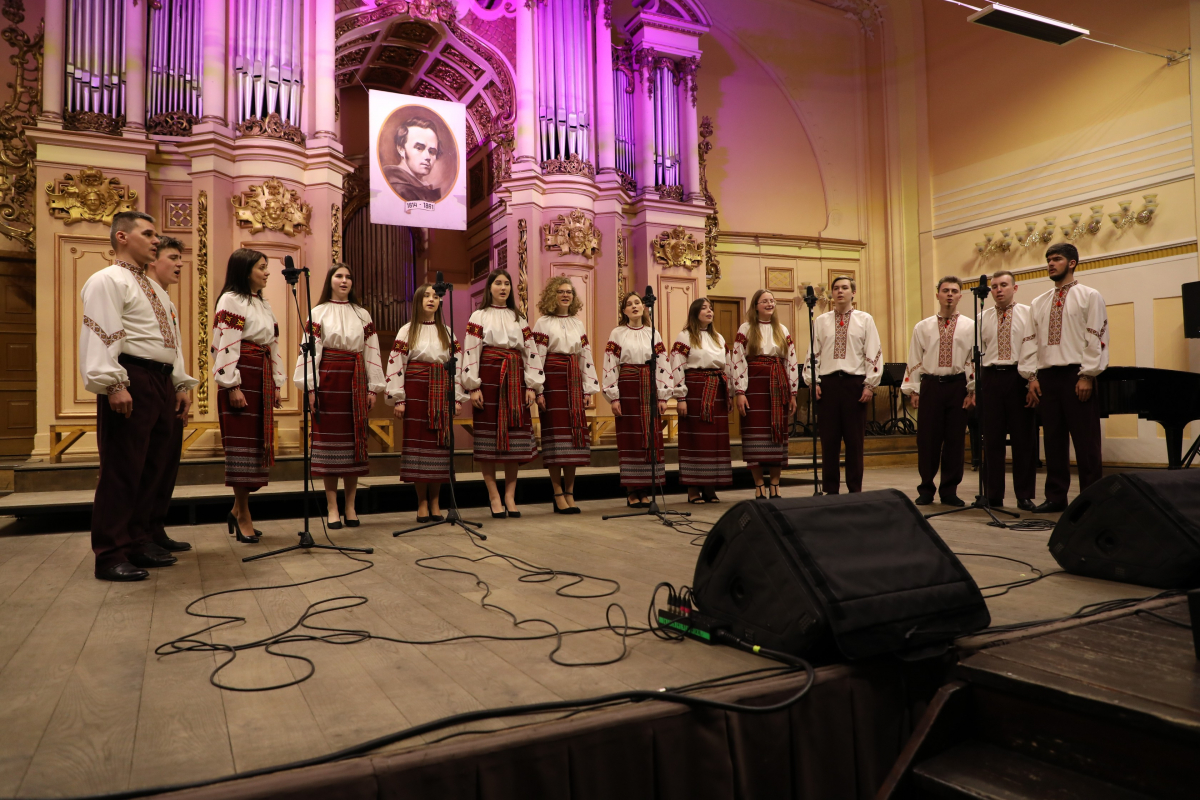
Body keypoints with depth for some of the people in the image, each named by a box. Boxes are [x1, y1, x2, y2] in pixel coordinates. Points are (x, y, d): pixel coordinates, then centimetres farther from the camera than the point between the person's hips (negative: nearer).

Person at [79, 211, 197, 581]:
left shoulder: (155, 289, 25)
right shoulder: (108, 280, -3)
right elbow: (101, 335, -14)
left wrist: (182, 383, 16)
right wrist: (113, 384, -24)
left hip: (162, 382, 9)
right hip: (131, 381, -9)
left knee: (155, 468, 11)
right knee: (122, 470, -7)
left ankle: (140, 542, 21)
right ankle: (110, 557, -1)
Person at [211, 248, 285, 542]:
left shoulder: (264, 305, 20)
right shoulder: (230, 301, -5)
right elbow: (225, 346, -13)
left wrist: (277, 384, 16)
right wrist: (232, 386, -18)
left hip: (262, 381, 8)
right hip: (241, 379, -8)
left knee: (259, 443, 8)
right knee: (243, 443, -5)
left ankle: (238, 509, 19)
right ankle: (243, 518, 1)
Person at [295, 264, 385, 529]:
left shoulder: (362, 315, 13)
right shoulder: (318, 313, 5)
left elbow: (371, 351, 9)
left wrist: (373, 388, 3)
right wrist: (310, 387, -10)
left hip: (355, 380, 3)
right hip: (328, 378, -2)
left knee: (354, 437, 2)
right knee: (329, 436, -2)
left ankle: (350, 507, 9)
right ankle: (332, 508, 3)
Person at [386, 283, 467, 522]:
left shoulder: (447, 332, 13)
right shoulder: (407, 330, 5)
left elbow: (457, 364, 10)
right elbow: (395, 364, -1)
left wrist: (458, 398, 3)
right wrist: (397, 399, -8)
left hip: (441, 392, 2)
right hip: (416, 391, -2)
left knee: (439, 442, 1)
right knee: (417, 440, -2)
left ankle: (435, 502, 9)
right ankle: (422, 502, 6)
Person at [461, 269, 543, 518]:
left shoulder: (518, 318, 16)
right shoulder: (479, 317, 5)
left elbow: (530, 351, 12)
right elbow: (471, 352, -3)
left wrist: (532, 385, 3)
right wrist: (473, 387, -12)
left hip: (515, 379, 4)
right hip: (489, 378, -3)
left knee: (515, 435, 0)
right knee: (489, 434, -5)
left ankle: (510, 496, 7)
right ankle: (494, 497, 2)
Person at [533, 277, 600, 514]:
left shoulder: (578, 324, 15)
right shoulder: (543, 323, 1)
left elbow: (586, 357, 13)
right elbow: (536, 357, -5)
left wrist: (589, 389, 8)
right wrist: (537, 391, -12)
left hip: (574, 381, 5)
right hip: (552, 379, -5)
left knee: (575, 432, 2)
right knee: (555, 431, -5)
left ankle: (570, 493, 10)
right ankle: (558, 496, 2)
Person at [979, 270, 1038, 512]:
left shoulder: (1028, 315, 5)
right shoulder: (981, 319, 12)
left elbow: (1031, 350, -4)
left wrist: (1032, 383, -13)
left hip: (1019, 377, -2)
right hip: (990, 377, 2)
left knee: (1024, 438, 2)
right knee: (992, 439, 4)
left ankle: (1024, 495, 12)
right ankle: (994, 496, 12)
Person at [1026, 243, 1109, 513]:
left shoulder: (1089, 296, 1)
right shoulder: (1039, 303, 15)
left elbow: (1096, 338, -6)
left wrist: (1087, 375, -13)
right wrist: (1033, 377, 5)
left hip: (1076, 374, -5)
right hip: (1047, 376, 5)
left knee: (1085, 440, -2)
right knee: (1054, 439, 8)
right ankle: (1056, 497, 14)